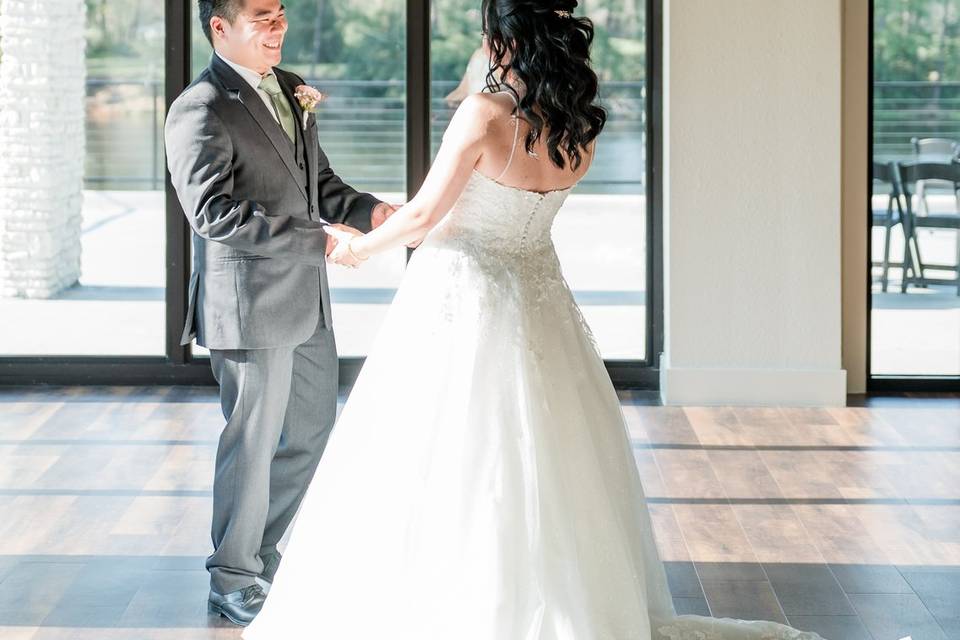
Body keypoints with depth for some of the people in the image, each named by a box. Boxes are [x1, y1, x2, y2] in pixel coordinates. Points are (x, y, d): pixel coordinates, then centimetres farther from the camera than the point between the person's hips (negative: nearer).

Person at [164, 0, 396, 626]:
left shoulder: (291, 89, 11)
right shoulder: (200, 111, -16)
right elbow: (213, 214, -24)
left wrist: (368, 210, -2)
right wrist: (316, 238, -27)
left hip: (307, 302, 8)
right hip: (250, 306, -8)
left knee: (314, 430, 18)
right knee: (253, 441, 3)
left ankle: (259, 550, 35)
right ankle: (234, 580, 21)